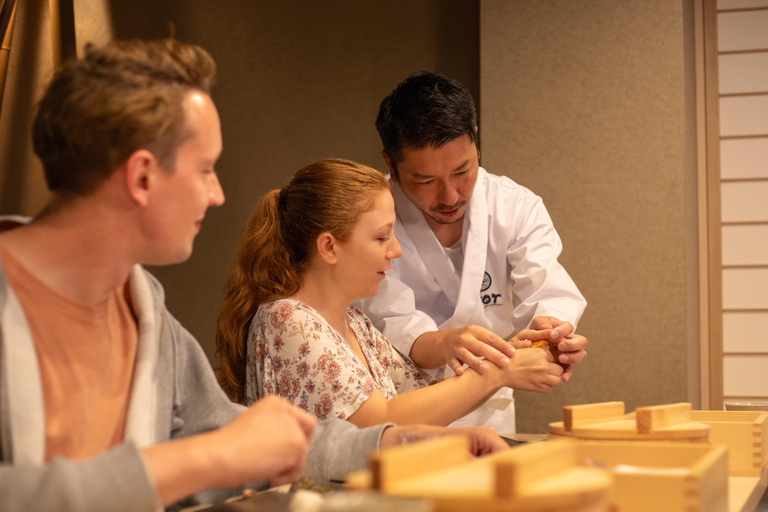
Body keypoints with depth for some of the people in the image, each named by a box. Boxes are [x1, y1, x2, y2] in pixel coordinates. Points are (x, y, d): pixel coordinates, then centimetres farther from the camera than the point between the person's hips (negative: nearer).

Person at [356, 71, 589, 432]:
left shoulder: (517, 207, -1)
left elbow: (547, 291, -13)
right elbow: (392, 323, -23)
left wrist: (549, 324, -38)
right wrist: (441, 345, -45)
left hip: (487, 416, 3)